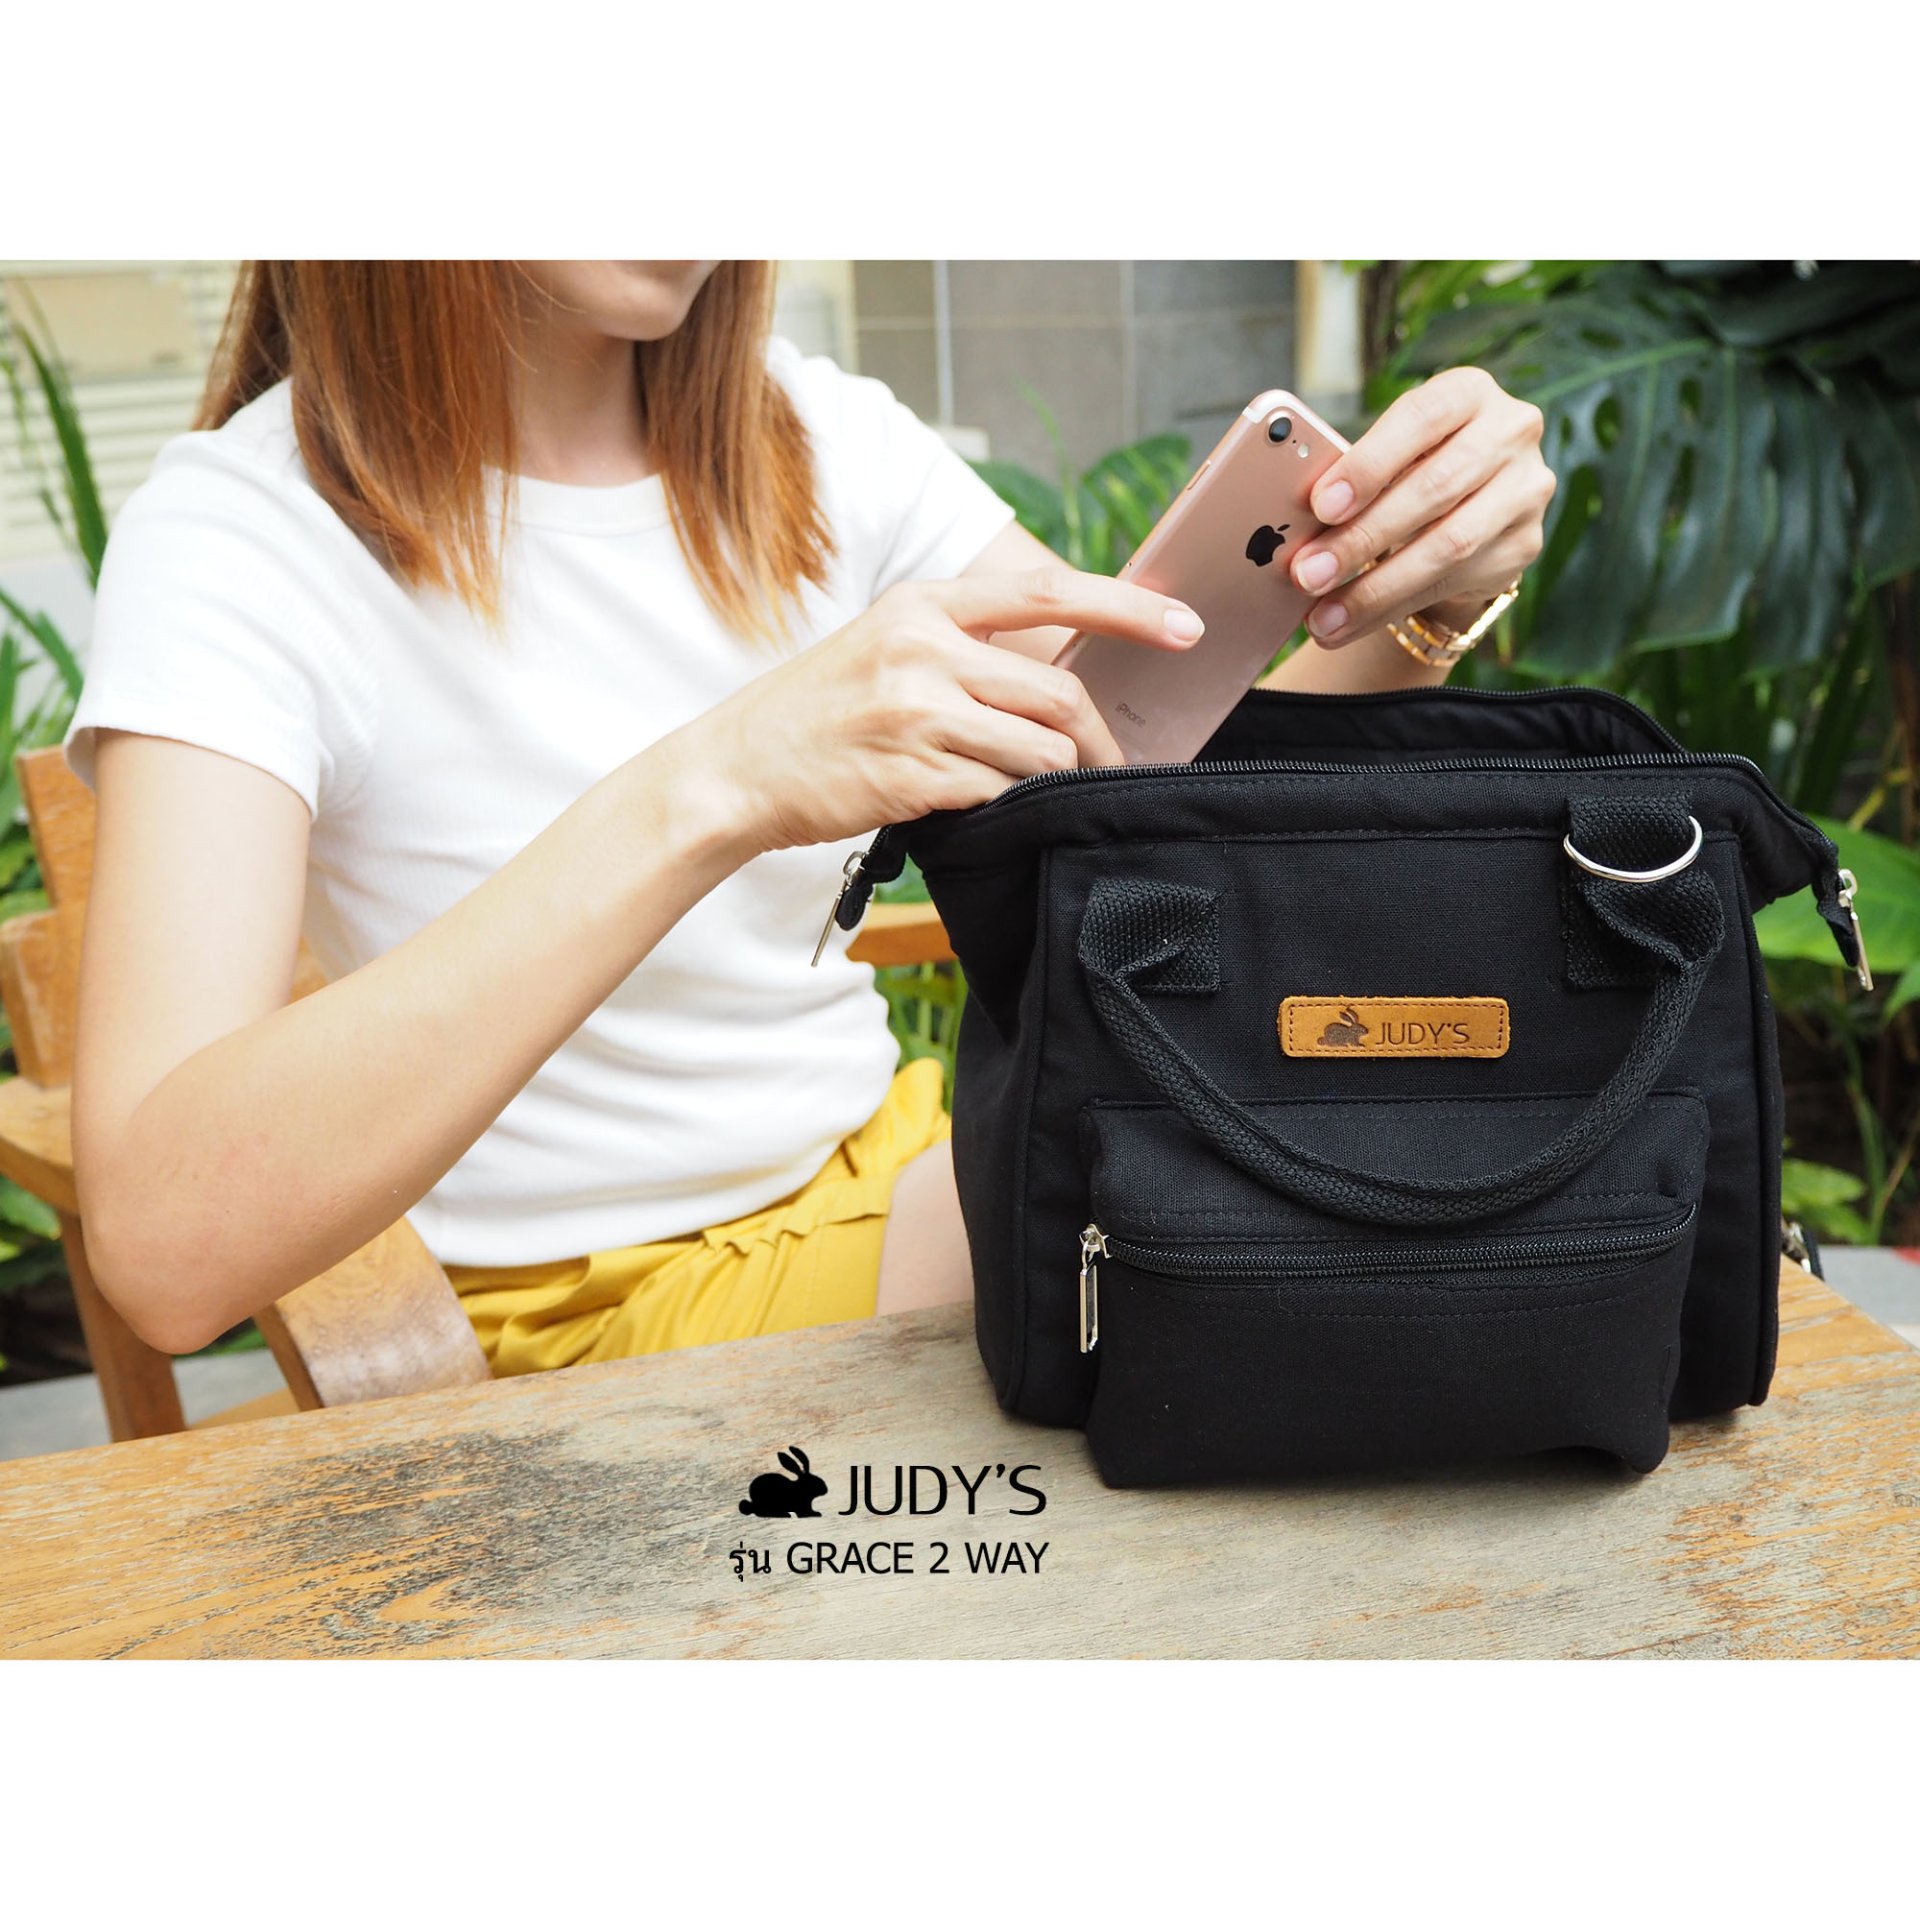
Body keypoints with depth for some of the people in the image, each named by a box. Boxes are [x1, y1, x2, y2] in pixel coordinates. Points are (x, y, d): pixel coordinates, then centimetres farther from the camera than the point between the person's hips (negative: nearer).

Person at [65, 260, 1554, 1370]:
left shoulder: (822, 442, 1)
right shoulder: (244, 535, -16)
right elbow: (164, 1242, -31)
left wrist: (1404, 609, -22)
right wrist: (712, 786, -41)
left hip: (890, 1172, 6)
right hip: (583, 1310, -5)